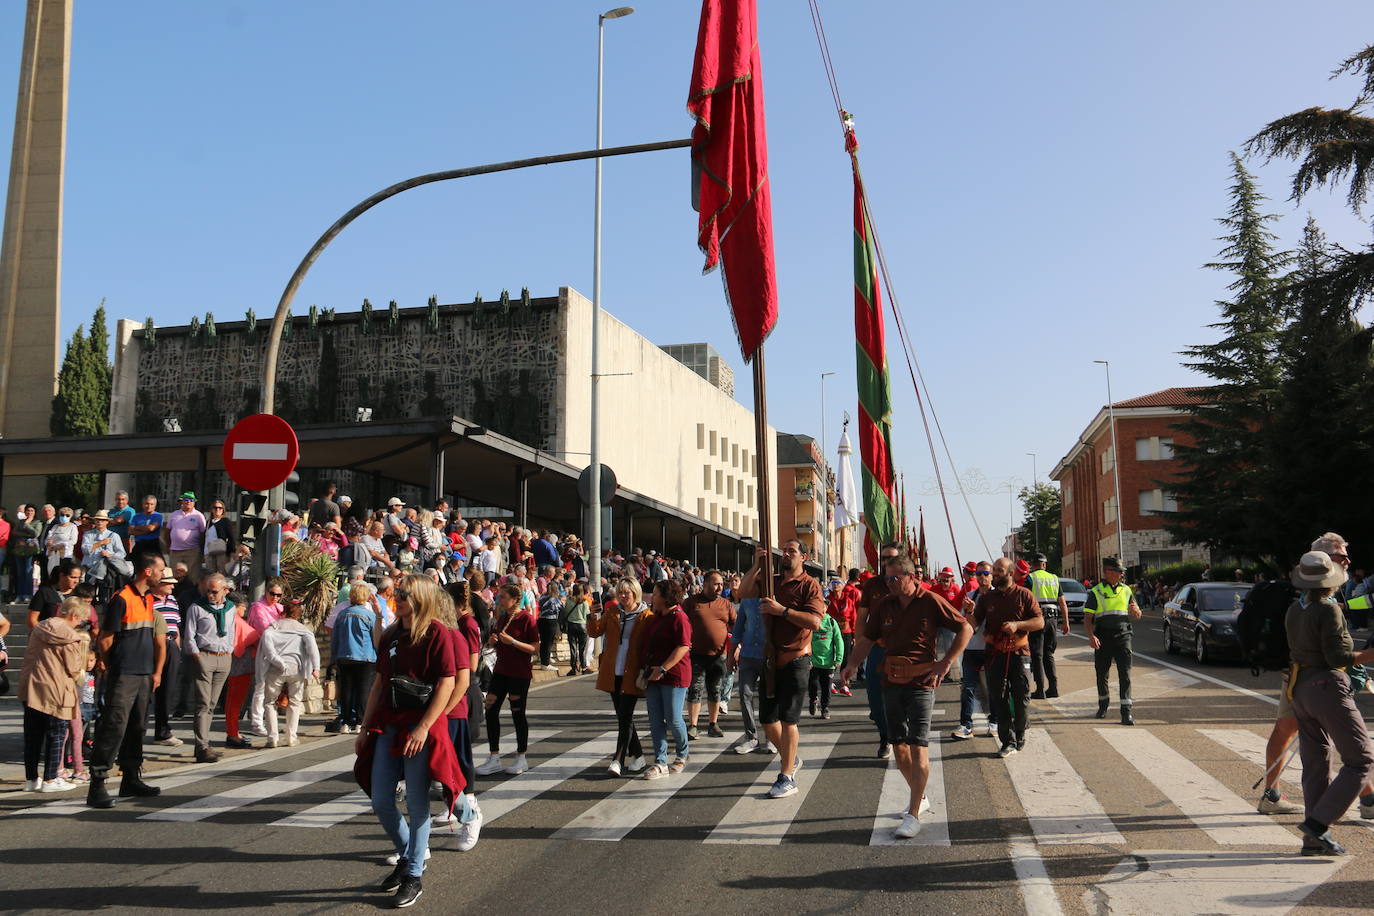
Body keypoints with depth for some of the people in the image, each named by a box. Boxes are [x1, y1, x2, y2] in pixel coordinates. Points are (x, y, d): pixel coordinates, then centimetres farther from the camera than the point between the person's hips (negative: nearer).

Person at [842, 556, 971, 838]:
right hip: (891, 681, 5)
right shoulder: (883, 605, 5)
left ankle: (913, 815, -4)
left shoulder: (931, 602, -8)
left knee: (918, 747, -9)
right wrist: (852, 664, -5)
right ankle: (919, 796, 31)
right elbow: (867, 638, 11)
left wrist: (945, 662, -8)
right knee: (898, 746, 11)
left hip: (921, 681, -5)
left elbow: (965, 629, -2)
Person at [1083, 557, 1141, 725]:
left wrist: (1135, 610, -7)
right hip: (1103, 638, -1)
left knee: (1125, 674, -7)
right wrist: (1091, 636, -18)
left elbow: (1137, 616, 17)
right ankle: (1103, 704, 30)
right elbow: (1087, 618, -2)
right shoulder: (1096, 592, 2)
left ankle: (1126, 711, -7)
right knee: (1102, 674, 8)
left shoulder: (1126, 590, 12)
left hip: (1123, 636, 1)